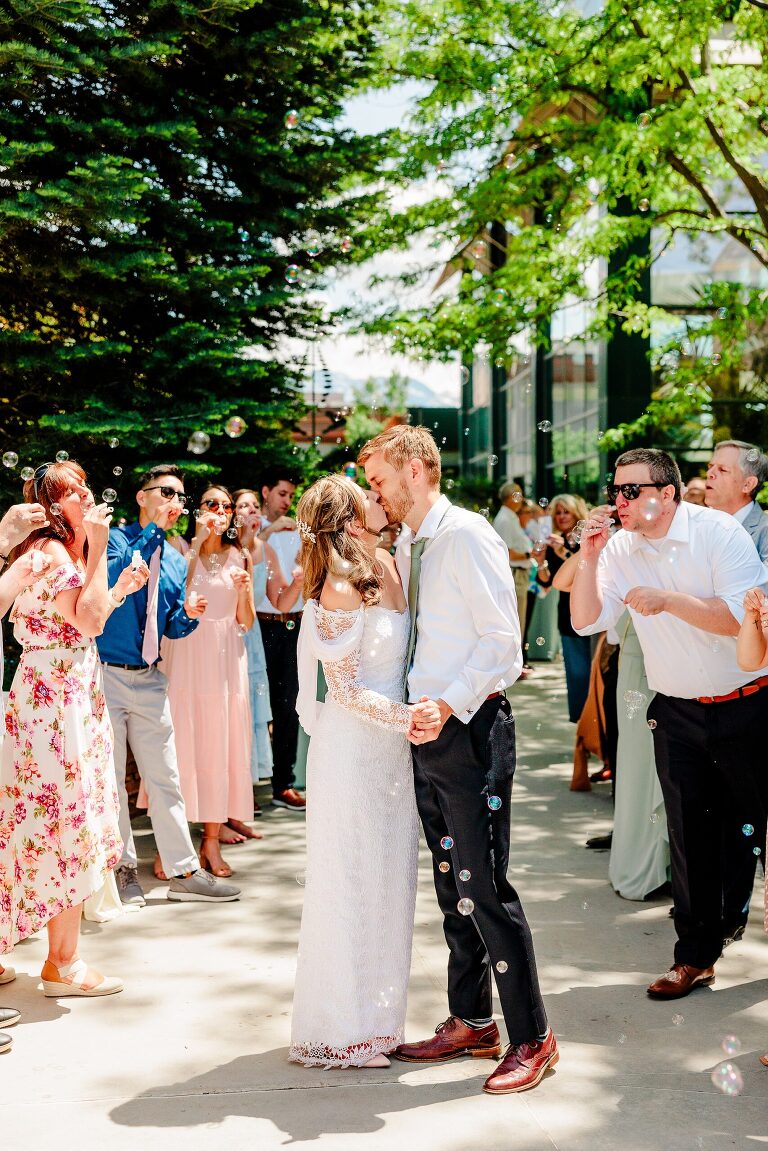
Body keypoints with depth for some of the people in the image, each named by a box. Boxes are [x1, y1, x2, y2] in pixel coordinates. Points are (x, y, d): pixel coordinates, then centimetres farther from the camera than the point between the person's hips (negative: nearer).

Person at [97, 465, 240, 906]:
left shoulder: (176, 562, 13)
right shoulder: (116, 538, -3)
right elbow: (113, 576, -24)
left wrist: (189, 615, -7)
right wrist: (153, 531, -20)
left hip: (150, 679, 5)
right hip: (107, 673, -5)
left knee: (165, 777, 6)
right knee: (111, 778, 3)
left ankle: (184, 872, 11)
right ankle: (123, 868, 17)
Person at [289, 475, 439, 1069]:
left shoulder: (389, 567, 7)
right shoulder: (342, 588, -17)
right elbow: (345, 690, -15)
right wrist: (405, 716, -25)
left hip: (391, 745, 8)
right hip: (351, 746, -8)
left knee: (388, 880, 14)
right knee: (350, 883, 2)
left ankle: (376, 1016, 28)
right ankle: (339, 1032, 16)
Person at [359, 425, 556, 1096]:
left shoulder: (467, 535, -12)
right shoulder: (406, 549, 15)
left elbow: (502, 638, -17)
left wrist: (447, 704, -23)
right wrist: (413, 706, 6)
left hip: (470, 729, -9)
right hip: (428, 731, 9)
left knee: (485, 887, -6)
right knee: (452, 884, 15)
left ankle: (531, 1039, 6)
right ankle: (470, 1022, 28)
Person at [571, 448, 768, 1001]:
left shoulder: (719, 532, -15)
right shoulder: (621, 549, -2)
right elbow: (586, 622, -5)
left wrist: (667, 600, -26)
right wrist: (589, 558, -16)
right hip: (678, 712, 4)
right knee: (690, 836, 9)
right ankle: (696, 956, 22)